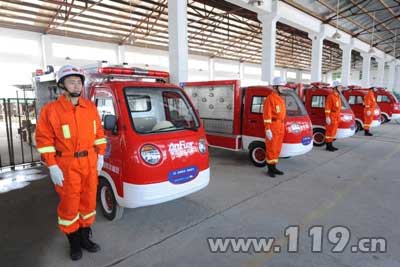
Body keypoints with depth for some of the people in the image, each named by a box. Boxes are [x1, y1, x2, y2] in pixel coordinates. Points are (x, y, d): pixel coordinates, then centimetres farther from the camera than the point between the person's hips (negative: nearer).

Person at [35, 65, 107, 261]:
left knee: (88, 201, 14)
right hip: (67, 165, -4)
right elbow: (43, 140, -8)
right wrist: (52, 167, -12)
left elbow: (99, 132, 11)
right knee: (69, 205, 7)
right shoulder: (51, 110, -8)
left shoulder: (90, 107, 5)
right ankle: (74, 243, 27)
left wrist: (100, 155, 7)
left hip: (90, 163, 4)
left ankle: (85, 238, 33)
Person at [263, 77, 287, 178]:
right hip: (273, 126, -9)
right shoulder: (270, 98, -11)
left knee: (277, 148, 12)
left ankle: (274, 167, 22)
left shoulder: (280, 99, 17)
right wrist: (267, 130, -19)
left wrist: (282, 127, 20)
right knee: (271, 148, -2)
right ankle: (270, 169, 7)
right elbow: (266, 115, -15)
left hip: (280, 127, 9)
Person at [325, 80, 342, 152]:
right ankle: (328, 146, 0)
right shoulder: (331, 96, -13)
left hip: (336, 117, 10)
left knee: (333, 131, 12)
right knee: (330, 131, -5)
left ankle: (330, 145, 19)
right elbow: (327, 107, -17)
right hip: (332, 117, -10)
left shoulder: (338, 96, 17)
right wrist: (327, 117, -21)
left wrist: (338, 116, 21)